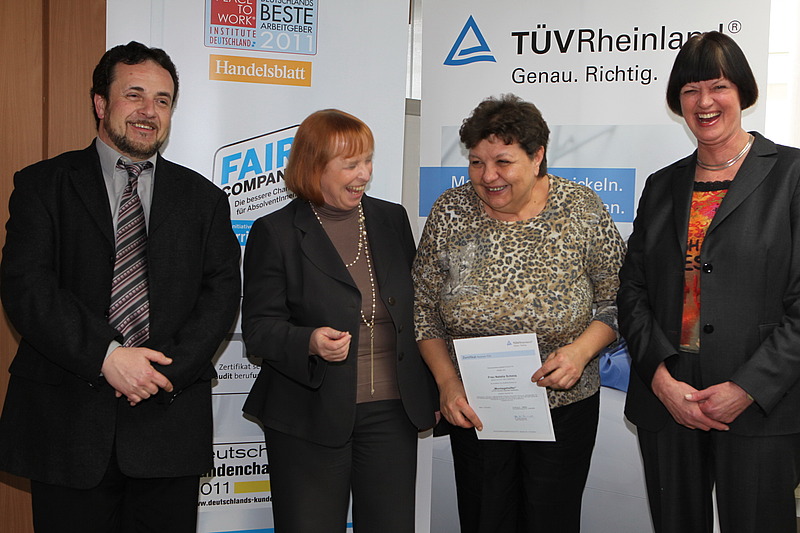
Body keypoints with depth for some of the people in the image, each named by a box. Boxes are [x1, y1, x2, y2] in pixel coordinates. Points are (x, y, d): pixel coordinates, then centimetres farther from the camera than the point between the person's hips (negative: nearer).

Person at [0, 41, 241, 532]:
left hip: (170, 423, 2)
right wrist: (106, 356, -18)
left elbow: (221, 294, 3)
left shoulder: (203, 198, 11)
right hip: (67, 421, -1)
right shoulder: (43, 186, 5)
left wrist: (168, 371, -11)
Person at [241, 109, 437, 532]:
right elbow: (258, 329, -6)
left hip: (391, 413, 4)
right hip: (311, 418, -3)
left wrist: (434, 393, 14)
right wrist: (310, 342, -26)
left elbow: (416, 310, 16)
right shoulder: (275, 232, -3)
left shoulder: (392, 219, 9)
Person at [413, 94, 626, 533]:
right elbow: (425, 311, 1)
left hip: (564, 406, -1)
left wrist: (582, 349, -19)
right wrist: (447, 382, -8)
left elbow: (616, 301, -2)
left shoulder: (581, 210, -10)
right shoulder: (450, 213, -7)